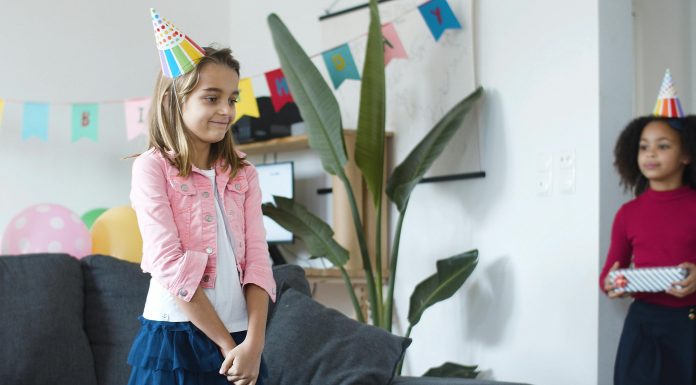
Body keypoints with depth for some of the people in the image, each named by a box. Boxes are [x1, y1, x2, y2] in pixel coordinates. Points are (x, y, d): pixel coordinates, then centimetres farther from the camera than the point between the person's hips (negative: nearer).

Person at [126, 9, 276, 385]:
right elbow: (170, 265, -13)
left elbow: (257, 259, 0)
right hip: (175, 336, -4)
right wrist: (226, 344, -14)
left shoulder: (243, 174, 8)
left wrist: (253, 342, -13)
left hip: (238, 337, 4)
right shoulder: (152, 167, -6)